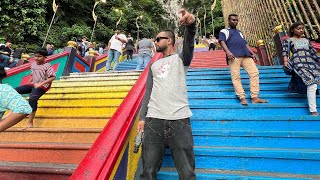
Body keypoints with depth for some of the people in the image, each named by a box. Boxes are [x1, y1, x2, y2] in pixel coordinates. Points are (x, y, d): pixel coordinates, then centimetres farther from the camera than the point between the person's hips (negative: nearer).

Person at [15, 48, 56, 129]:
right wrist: (28, 84, 11)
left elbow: (53, 77, -21)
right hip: (33, 84, 9)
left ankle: (30, 123, -23)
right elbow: (32, 75, 23)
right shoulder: (33, 64, 12)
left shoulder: (47, 66, -11)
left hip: (42, 86, -8)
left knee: (32, 99, -31)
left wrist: (40, 84, -23)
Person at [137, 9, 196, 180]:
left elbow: (189, 44, -11)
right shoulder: (153, 65, 23)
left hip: (180, 120, -3)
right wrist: (142, 117, 9)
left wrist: (190, 24, -32)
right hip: (154, 121, 4)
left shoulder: (180, 58, 12)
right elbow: (148, 93, 18)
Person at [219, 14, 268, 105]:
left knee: (254, 73, -10)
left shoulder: (239, 32, 38)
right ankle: (242, 98, -20)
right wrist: (228, 52, -18)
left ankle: (254, 97, -11)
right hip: (234, 56, -5)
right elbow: (222, 41, 0)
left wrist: (252, 52, 15)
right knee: (236, 76, -16)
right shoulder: (224, 31, 19)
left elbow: (245, 43, 33)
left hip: (246, 55, 6)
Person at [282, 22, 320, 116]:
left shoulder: (306, 40, 26)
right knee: (312, 84, -21)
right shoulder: (288, 40, 10)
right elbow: (285, 51, -4)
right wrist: (285, 61, -20)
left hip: (310, 63, 7)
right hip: (299, 64, -7)